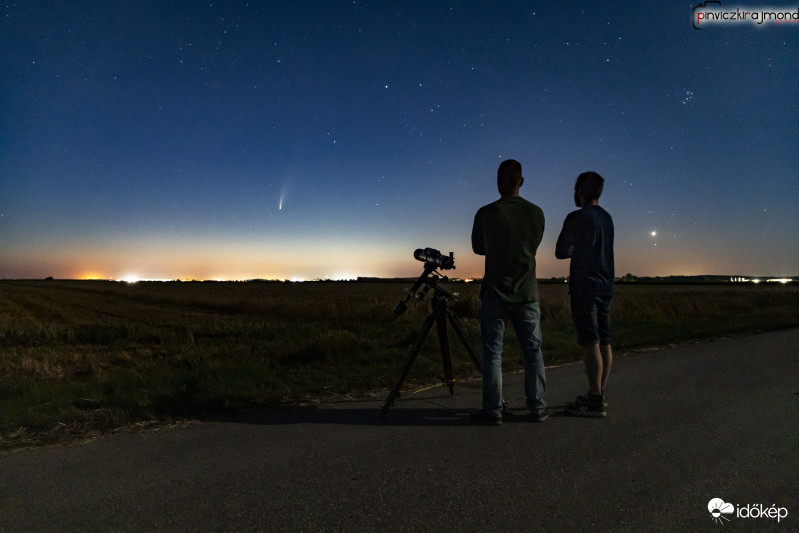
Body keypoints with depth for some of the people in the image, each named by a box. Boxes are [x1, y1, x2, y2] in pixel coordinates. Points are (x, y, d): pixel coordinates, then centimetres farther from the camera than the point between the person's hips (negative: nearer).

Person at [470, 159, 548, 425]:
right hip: (527, 292, 2)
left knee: (492, 352, 4)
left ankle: (493, 410, 8)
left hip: (495, 292, -2)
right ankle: (538, 407, 18)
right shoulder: (536, 213, 0)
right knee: (533, 350, 11)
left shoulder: (486, 214, -7)